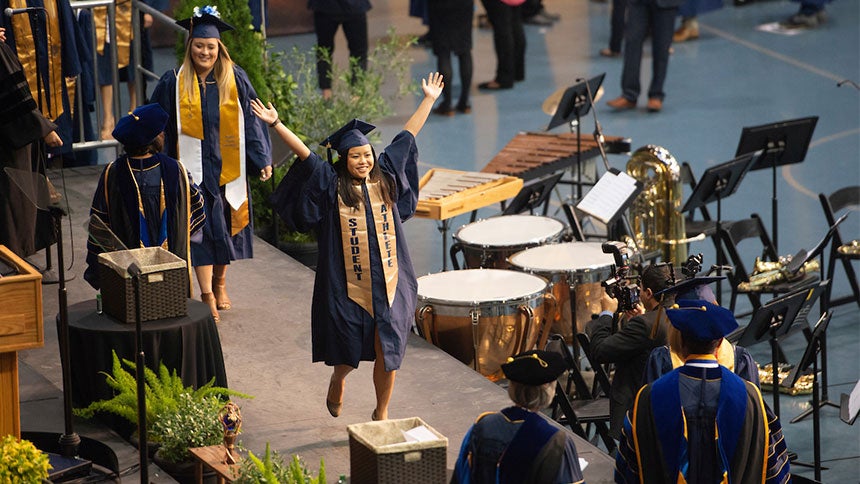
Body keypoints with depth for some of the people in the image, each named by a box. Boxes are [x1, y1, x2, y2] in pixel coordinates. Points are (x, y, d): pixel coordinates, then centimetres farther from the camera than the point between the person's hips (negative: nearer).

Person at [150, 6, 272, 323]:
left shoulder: (235, 80, -1)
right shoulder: (174, 83, -4)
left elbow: (251, 121, 2)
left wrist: (262, 160, -3)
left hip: (227, 165, 2)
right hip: (193, 166, -2)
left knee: (224, 223, 12)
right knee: (201, 226, -6)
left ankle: (219, 282, 31)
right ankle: (207, 295, -5)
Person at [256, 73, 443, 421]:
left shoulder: (385, 177, 7)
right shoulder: (331, 184, -2)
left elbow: (406, 137, 15)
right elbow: (302, 153, -8)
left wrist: (429, 100, 22)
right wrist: (276, 124, -16)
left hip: (388, 280, 2)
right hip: (347, 284, -2)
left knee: (387, 352, 1)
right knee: (350, 351, 8)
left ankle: (381, 413, 17)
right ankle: (337, 382, 42)